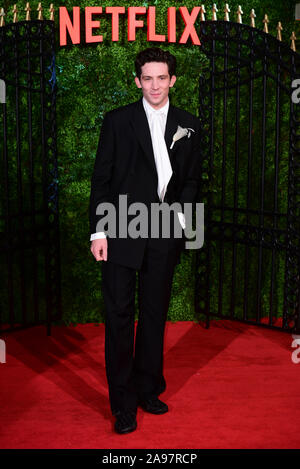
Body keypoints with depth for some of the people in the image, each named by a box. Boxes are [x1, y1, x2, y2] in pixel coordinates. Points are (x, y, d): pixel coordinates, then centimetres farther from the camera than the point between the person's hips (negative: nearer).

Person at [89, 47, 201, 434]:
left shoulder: (189, 125, 9)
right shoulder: (117, 121, 2)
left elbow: (191, 180, 15)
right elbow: (101, 178, 0)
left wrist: (180, 214, -2)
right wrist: (98, 231, -7)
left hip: (164, 232, 3)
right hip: (121, 231, -2)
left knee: (155, 314, 10)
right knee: (119, 315, -1)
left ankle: (148, 390, 26)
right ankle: (123, 403, 10)